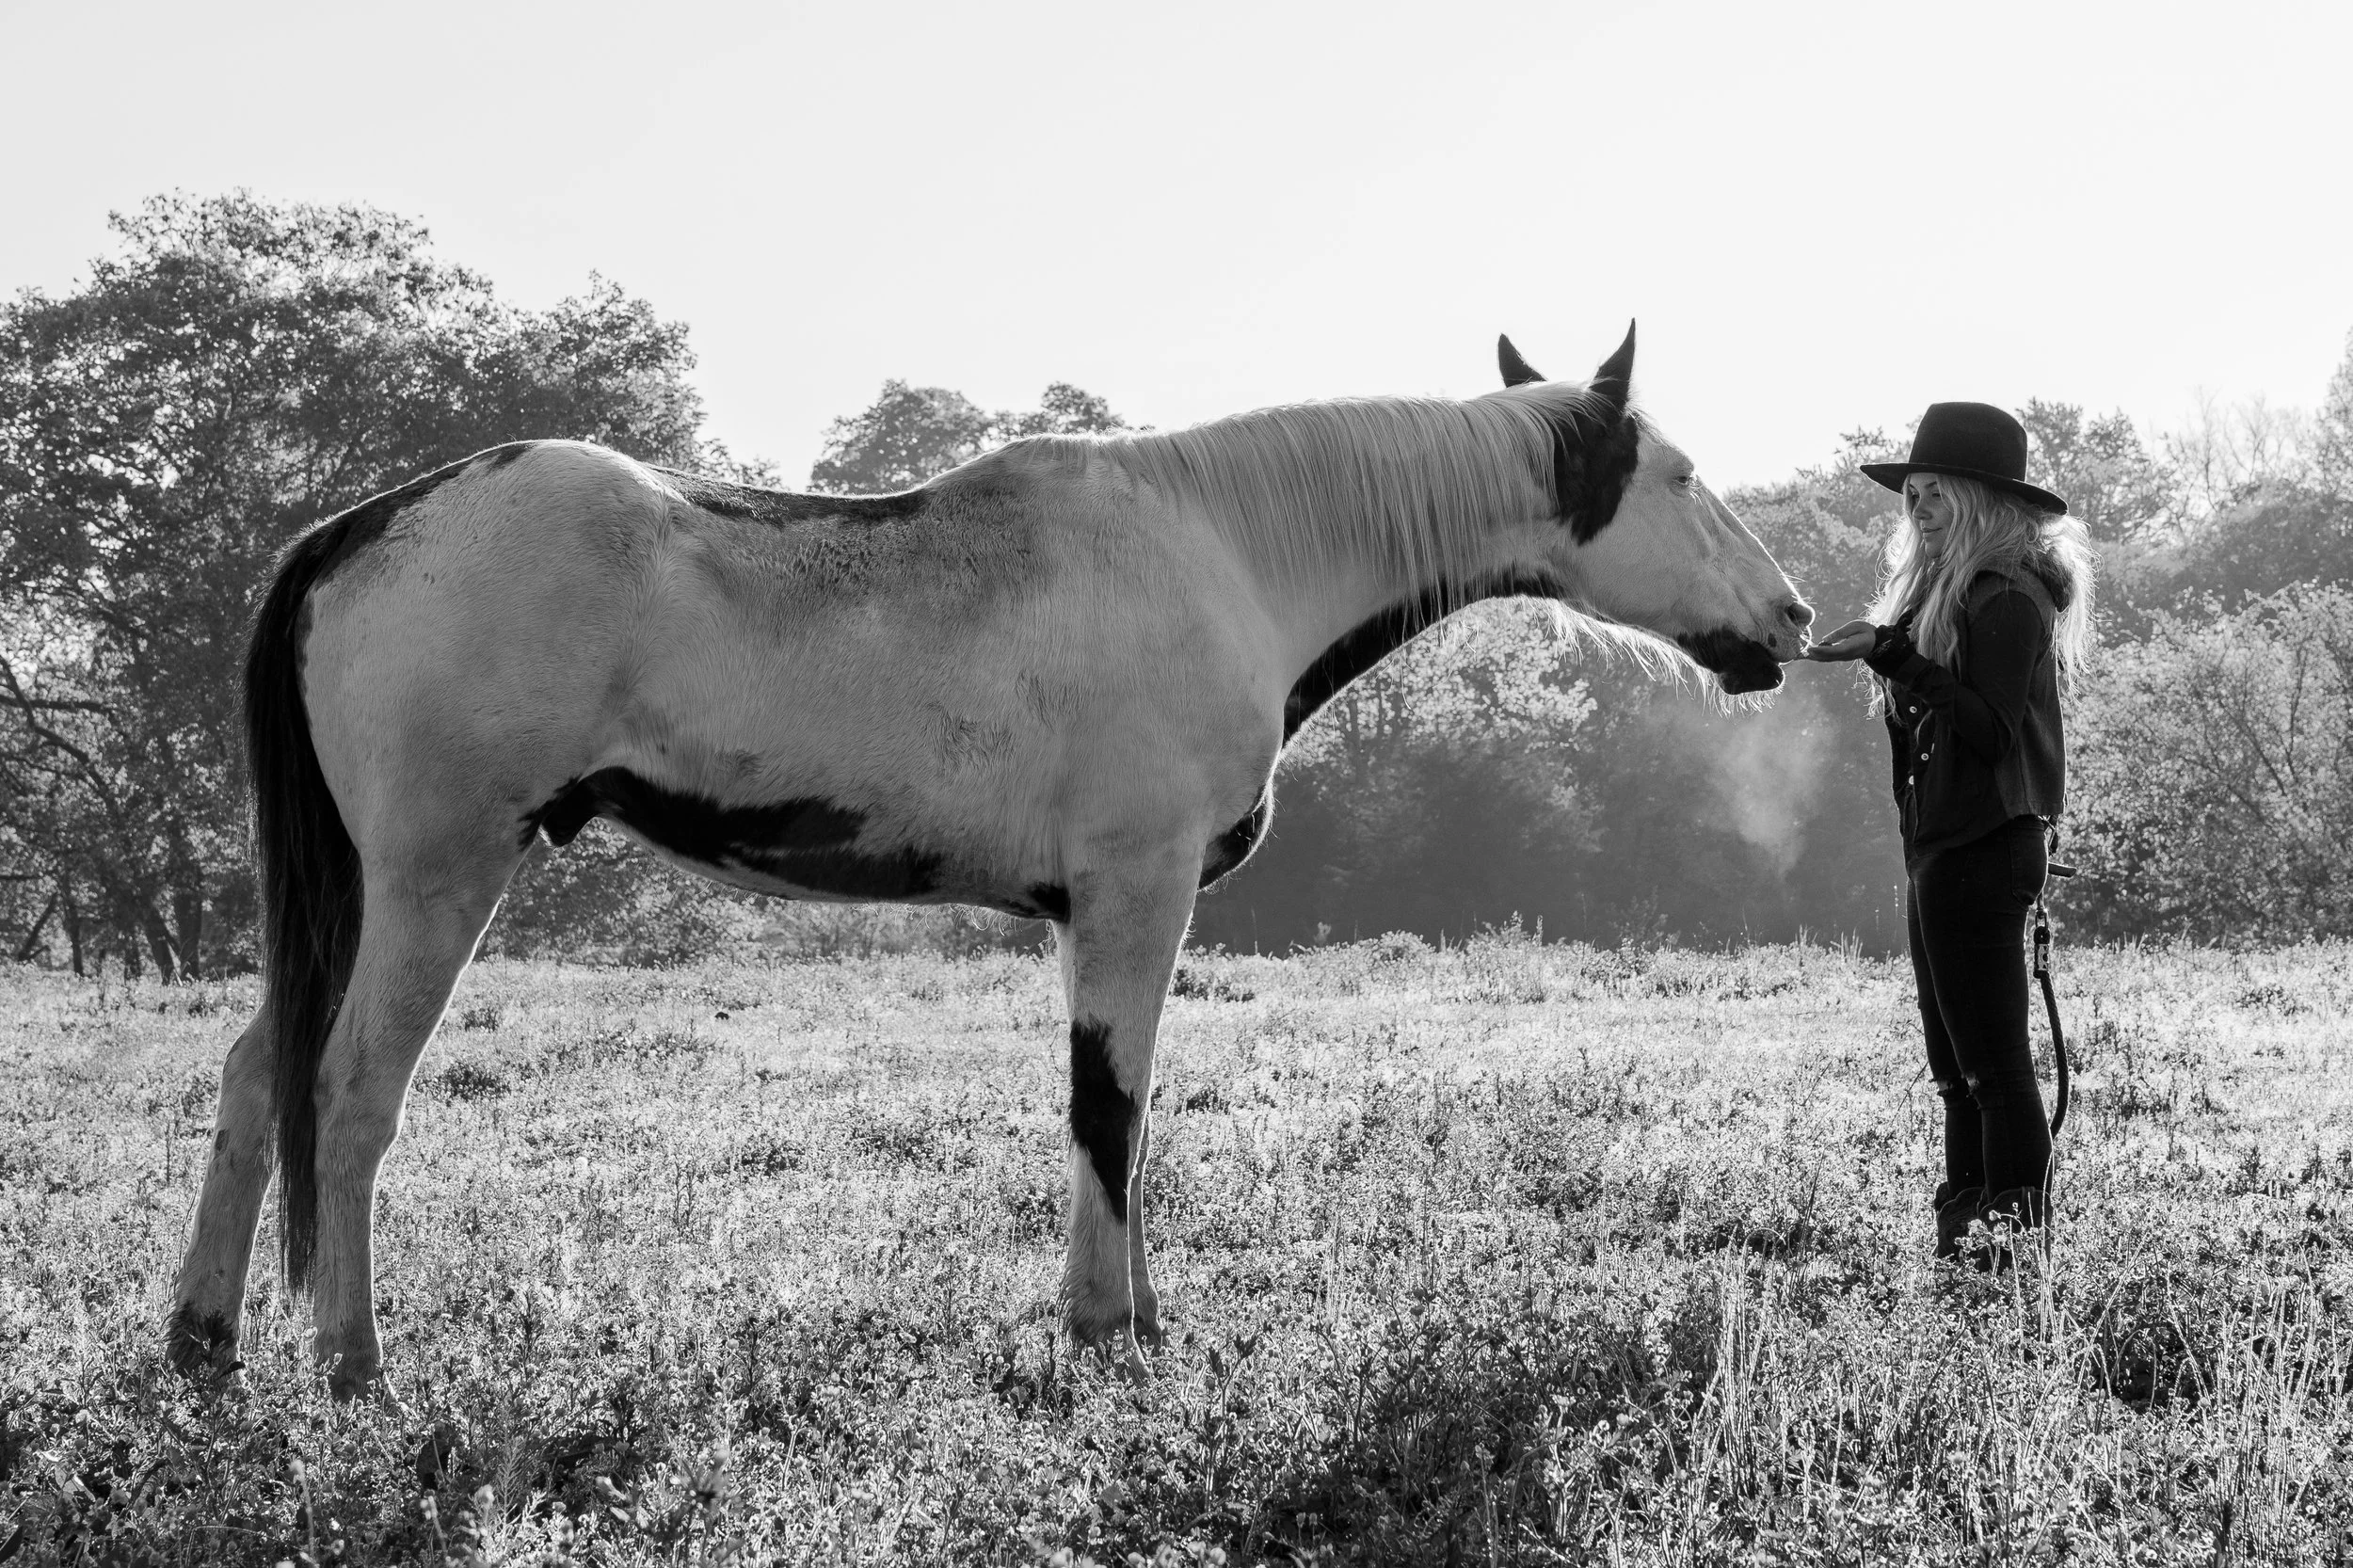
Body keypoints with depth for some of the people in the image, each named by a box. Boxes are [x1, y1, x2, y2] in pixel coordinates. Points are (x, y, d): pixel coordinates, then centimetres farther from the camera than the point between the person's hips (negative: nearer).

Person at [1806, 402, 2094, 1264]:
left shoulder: (2008, 600, -12)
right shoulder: (1948, 589, 17)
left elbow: (1990, 730, -21)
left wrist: (1894, 655, -23)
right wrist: (1881, 652, 5)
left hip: (1981, 846, -10)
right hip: (1938, 848, 10)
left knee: (1994, 1063, -8)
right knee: (1957, 1065, 12)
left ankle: (2018, 1242, -6)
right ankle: (1963, 1237, 16)